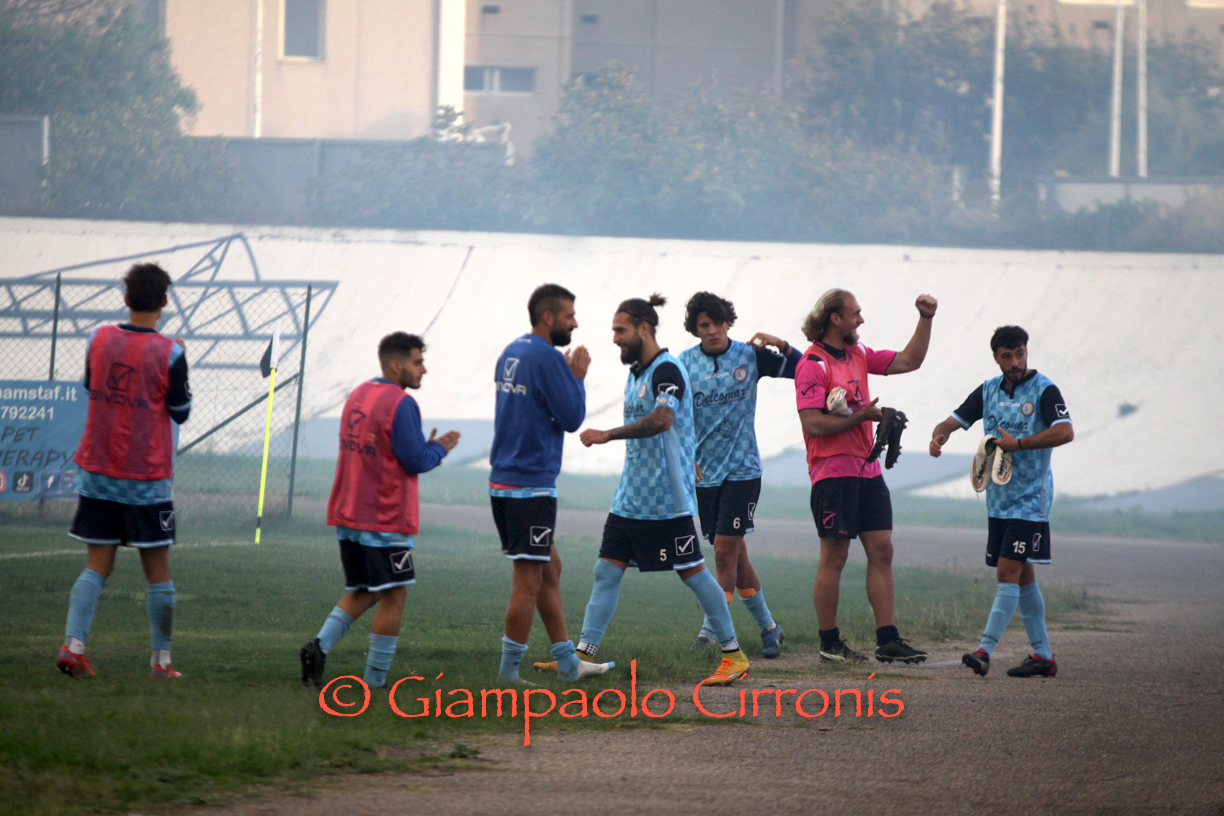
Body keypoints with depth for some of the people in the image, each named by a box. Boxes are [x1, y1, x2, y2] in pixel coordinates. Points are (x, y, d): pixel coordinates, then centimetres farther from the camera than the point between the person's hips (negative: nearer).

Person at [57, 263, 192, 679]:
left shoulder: (99, 340, 0)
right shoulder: (169, 353, -12)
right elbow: (181, 412, -2)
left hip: (98, 472, 4)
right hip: (148, 479, -4)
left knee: (97, 565, 7)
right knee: (157, 570, 6)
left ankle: (73, 644, -8)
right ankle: (161, 660, 9)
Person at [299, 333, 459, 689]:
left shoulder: (357, 396, 13)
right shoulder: (401, 404, -15)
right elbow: (416, 462, -16)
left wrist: (429, 448, 15)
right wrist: (439, 448, 5)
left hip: (348, 515, 8)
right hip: (387, 521, -8)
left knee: (362, 593, 17)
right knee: (393, 597, 0)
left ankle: (320, 647, -4)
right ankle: (375, 681, 0)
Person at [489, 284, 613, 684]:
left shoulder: (511, 353, 13)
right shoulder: (548, 358, -15)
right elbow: (572, 418, -13)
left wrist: (568, 376, 15)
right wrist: (578, 377, 0)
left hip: (503, 481, 10)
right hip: (531, 484, -10)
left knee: (549, 569, 16)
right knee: (529, 579, -4)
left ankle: (567, 662, 21)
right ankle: (509, 671, -1)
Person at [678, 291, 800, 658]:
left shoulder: (750, 356, 0)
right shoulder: (684, 364, 2)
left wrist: (780, 345, -12)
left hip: (742, 468, -2)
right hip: (703, 472, 2)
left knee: (725, 551, -12)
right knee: (735, 555, 8)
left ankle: (711, 630, -11)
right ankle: (768, 626, 21)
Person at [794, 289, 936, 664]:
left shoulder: (857, 354, 14)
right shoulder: (813, 365, -12)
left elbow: (909, 361, 19)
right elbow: (813, 425, -18)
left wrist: (926, 319, 10)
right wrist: (860, 416, -15)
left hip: (867, 470, 8)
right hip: (833, 473, -8)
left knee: (881, 551, 3)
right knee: (834, 557, -2)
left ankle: (888, 640, 4)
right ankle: (829, 643, 6)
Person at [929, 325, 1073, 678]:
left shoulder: (1043, 390, -8)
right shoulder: (988, 390, 10)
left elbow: (1065, 432, -21)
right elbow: (954, 420, 13)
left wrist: (1018, 444, -21)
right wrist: (938, 436, -11)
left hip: (1030, 499, -7)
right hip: (999, 499, 7)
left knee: (1008, 572, -13)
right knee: (1022, 576, 10)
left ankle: (985, 650, -19)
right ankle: (1043, 655, 16)